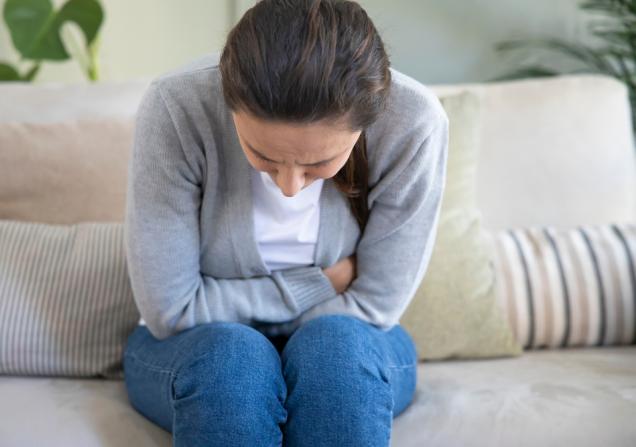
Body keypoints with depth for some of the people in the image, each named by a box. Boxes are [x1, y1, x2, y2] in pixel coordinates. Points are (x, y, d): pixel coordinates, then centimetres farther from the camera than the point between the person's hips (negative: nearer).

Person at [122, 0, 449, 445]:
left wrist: (244, 303, -14)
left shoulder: (413, 123, -24)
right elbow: (170, 308, -20)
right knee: (229, 354, -32)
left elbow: (373, 309, -15)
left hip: (352, 357, 1)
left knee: (338, 344, -31)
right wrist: (325, 283, -16)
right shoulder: (177, 106, -25)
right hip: (198, 351, 0)